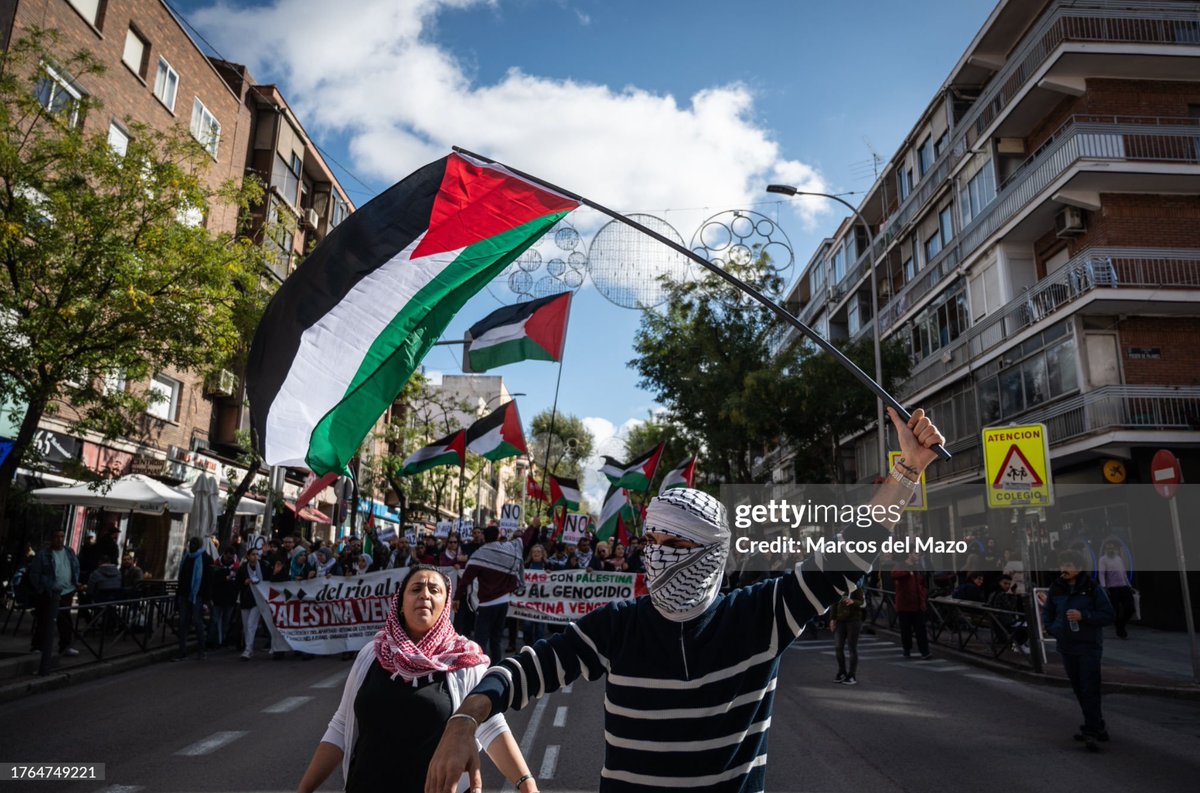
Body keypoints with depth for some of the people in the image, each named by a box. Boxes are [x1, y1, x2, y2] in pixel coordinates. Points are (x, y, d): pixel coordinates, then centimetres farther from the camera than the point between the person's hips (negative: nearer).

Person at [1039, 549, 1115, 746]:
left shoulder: (1093, 588, -7)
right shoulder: (1056, 589, 5)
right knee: (1079, 690, 12)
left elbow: (1109, 616, -8)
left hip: (1089, 646, -5)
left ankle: (1091, 730, -3)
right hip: (1067, 647, 5)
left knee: (1089, 689, -8)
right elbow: (1048, 613, 19)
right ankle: (1098, 727, 26)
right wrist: (1054, 630, 3)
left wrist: (1083, 616, -19)